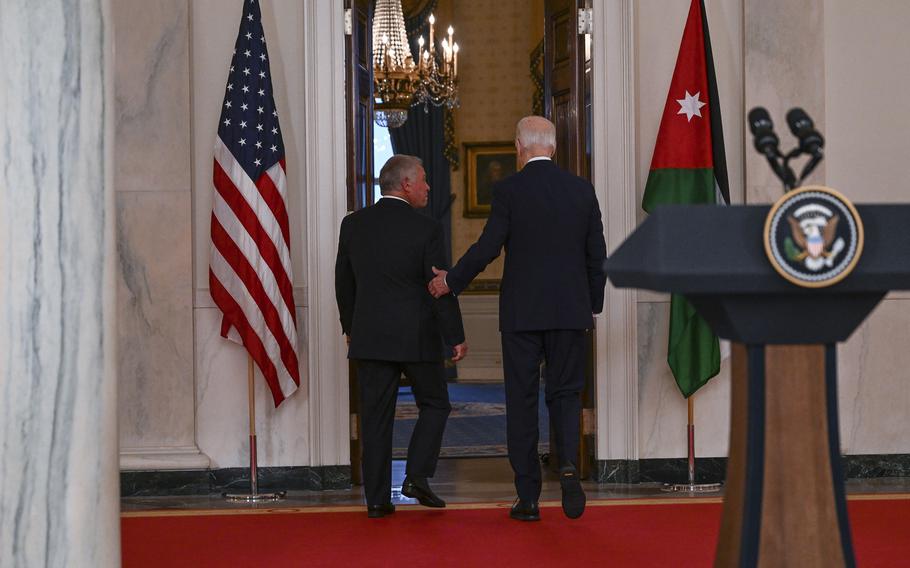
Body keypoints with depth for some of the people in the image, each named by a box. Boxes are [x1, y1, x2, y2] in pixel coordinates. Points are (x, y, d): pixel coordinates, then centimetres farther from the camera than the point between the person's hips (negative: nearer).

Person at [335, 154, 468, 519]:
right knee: (434, 405, 14)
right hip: (418, 337, -3)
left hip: (370, 336, 4)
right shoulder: (427, 230, -10)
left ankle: (377, 498, 6)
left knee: (376, 416, 7)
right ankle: (417, 476, 0)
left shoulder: (353, 225, 3)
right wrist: (456, 337, -2)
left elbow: (344, 282, 10)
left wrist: (350, 328, 22)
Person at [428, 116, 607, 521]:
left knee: (522, 400, 5)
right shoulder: (582, 190, 4)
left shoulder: (508, 190, -6)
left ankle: (527, 498, 7)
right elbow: (597, 255, 7)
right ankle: (568, 464, -14)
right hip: (570, 310, 2)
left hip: (521, 312, -2)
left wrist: (450, 282, 7)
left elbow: (487, 248, -9)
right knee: (565, 391, 13)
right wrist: (592, 306, 19)